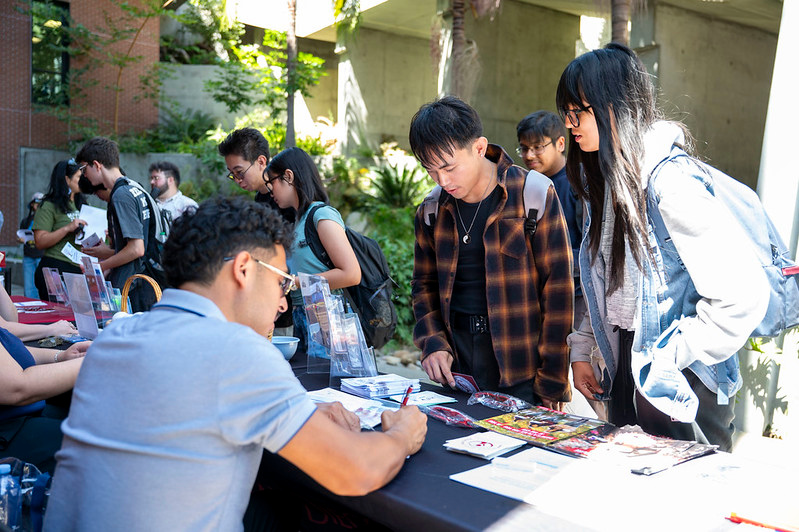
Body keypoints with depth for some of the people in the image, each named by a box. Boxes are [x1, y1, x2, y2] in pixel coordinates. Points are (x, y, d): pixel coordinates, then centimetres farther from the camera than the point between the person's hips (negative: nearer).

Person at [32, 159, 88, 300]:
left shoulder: (80, 204, 17)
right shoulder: (49, 206, -5)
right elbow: (40, 242, -12)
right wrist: (67, 228, -20)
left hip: (79, 269, 6)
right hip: (56, 268, -6)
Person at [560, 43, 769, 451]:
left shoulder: (669, 181, -22)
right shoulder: (603, 179, 6)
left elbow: (744, 294, -25)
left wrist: (672, 359, -18)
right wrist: (582, 351, 8)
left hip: (682, 391, -8)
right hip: (624, 377, 8)